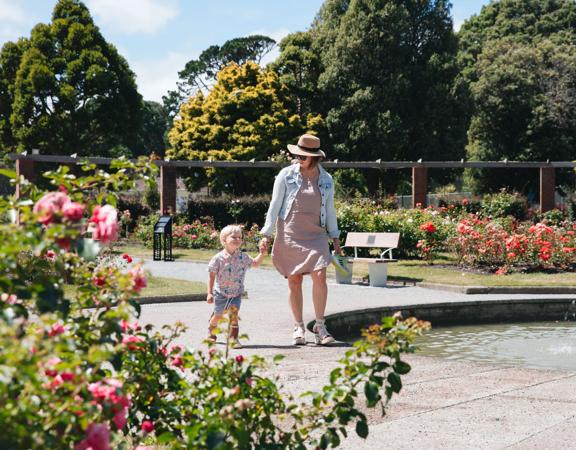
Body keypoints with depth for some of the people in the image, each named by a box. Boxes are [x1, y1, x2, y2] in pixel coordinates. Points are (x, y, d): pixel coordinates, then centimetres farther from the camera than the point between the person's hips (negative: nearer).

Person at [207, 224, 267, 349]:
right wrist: (210, 293, -12)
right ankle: (210, 331, 39)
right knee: (218, 315, 9)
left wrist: (261, 253, -3)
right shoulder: (218, 258, -15)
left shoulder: (242, 257, -3)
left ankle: (233, 338, -7)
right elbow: (211, 275, -10)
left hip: (236, 294, 2)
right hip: (221, 293, -2)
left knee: (234, 314, -13)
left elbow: (255, 263, 14)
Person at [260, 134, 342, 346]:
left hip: (315, 235, 1)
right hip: (290, 235, -1)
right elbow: (275, 205, 3)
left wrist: (335, 237, 17)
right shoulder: (286, 175, 0)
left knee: (320, 277, -14)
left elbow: (329, 210, 16)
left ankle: (320, 326, -3)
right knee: (294, 281, 1)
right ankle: (298, 328, 13)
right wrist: (267, 233, -1)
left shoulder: (326, 180, 7)